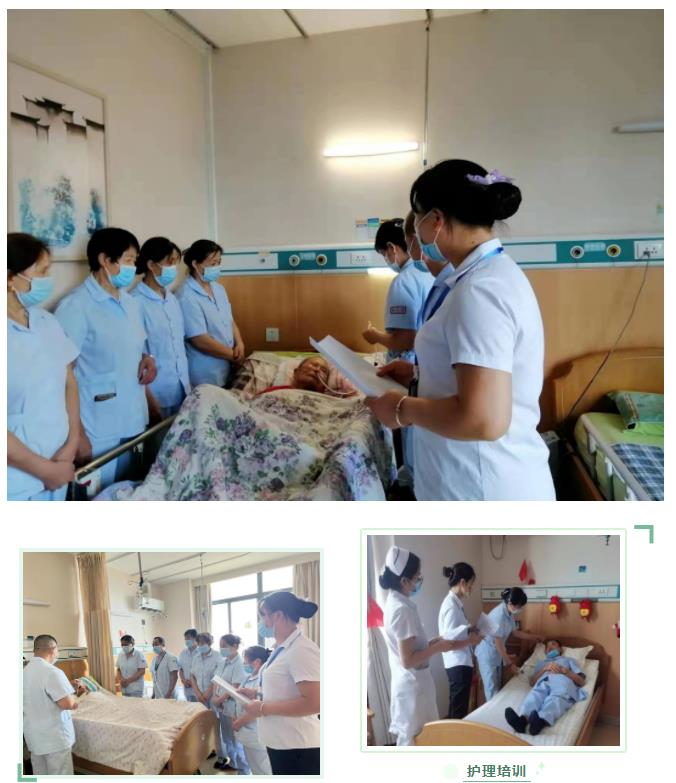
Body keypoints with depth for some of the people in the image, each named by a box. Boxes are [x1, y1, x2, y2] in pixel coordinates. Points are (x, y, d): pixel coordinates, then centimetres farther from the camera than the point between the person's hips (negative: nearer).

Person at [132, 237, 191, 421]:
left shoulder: (172, 300, 8)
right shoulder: (136, 303, -15)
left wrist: (188, 388, 12)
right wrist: (149, 402, -14)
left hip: (181, 393, 7)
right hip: (157, 396, -6)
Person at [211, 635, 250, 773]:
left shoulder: (239, 663, -16)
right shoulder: (222, 661, 10)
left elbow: (235, 687, -18)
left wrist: (220, 699, -12)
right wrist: (214, 696, -4)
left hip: (231, 705, -8)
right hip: (220, 705, 8)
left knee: (236, 738, 1)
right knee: (226, 736, 17)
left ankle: (244, 769, 13)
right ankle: (232, 762, 34)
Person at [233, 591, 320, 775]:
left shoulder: (302, 649, -21)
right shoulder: (282, 649, 9)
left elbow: (314, 703, -26)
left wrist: (263, 708, -21)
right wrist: (256, 693, 8)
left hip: (297, 748, -9)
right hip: (279, 743, 9)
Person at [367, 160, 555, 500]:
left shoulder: (480, 290, -23)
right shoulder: (495, 272, 9)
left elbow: (484, 420, -30)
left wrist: (402, 408, -16)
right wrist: (419, 373, 10)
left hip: (486, 488, -9)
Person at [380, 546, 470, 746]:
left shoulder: (394, 602, 4)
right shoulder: (403, 609, -26)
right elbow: (408, 660, -25)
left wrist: (432, 642, 6)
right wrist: (438, 647, -14)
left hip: (406, 682, 9)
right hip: (413, 685, -9)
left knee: (408, 736, 21)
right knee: (416, 739, 6)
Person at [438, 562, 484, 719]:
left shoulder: (454, 602, 8)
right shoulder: (452, 606, -22)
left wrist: (470, 630, 2)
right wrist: (472, 640, -15)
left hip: (459, 663, 10)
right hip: (458, 664, -10)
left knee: (456, 708, 20)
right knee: (459, 711, 2)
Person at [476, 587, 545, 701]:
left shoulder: (509, 614, -1)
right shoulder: (499, 615, -29)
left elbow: (515, 632, 16)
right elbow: (498, 643, -24)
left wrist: (535, 636, 20)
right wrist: (509, 663, -16)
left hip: (497, 654, 9)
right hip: (487, 654, -9)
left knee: (498, 687, 14)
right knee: (492, 689, -1)